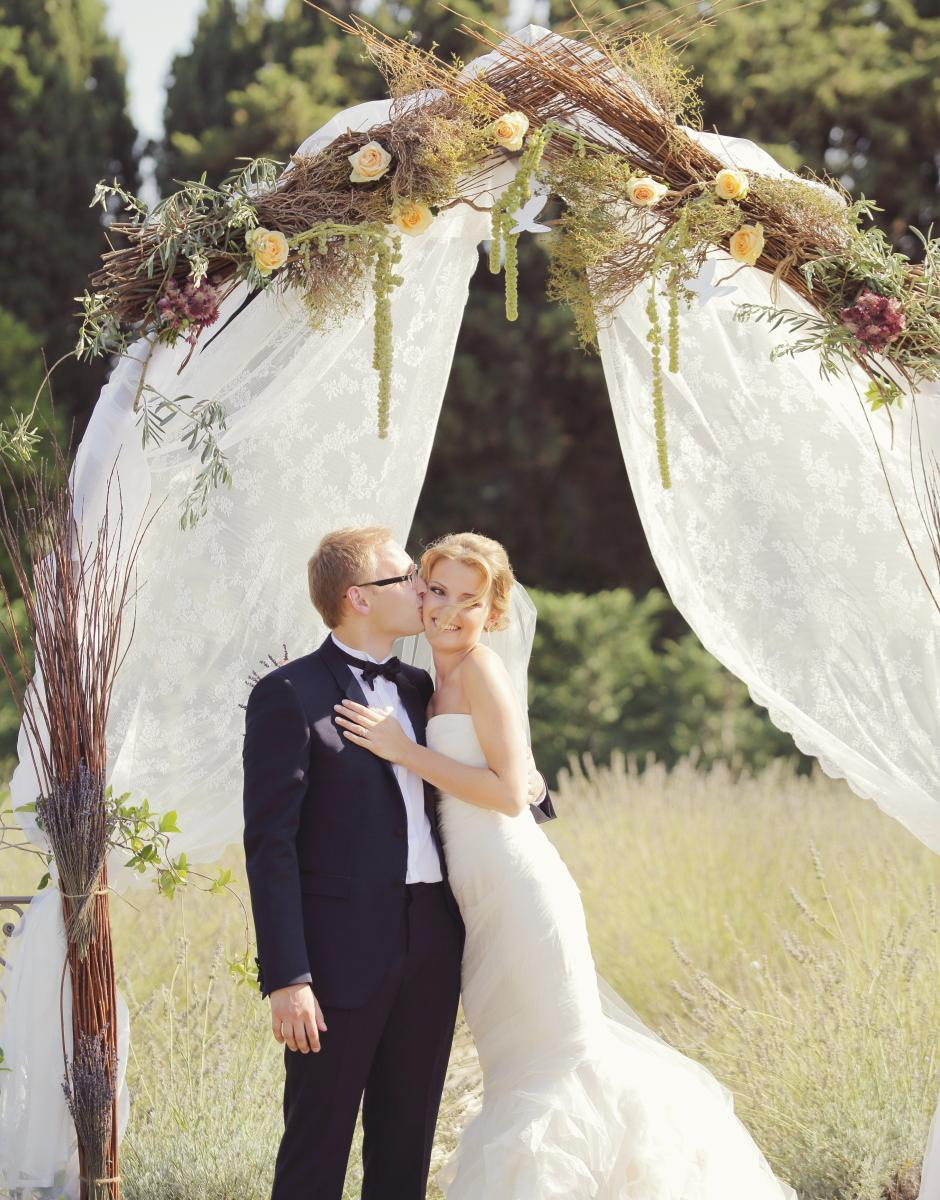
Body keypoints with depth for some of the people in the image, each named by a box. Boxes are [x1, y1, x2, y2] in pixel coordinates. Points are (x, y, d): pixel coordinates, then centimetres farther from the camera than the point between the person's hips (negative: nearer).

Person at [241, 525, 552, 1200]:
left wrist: (527, 788, 5)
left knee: (406, 1145, 12)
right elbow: (271, 843, -12)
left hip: (432, 946, 7)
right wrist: (286, 978, -18)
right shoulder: (290, 696, -8)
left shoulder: (418, 688, 15)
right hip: (344, 951, -7)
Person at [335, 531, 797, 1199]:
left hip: (518, 888, -9)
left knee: (557, 1049, -1)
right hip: (482, 899, 9)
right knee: (516, 1055, 16)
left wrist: (404, 750, -18)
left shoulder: (481, 668, -11)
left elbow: (509, 793, -18)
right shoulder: (437, 679, 14)